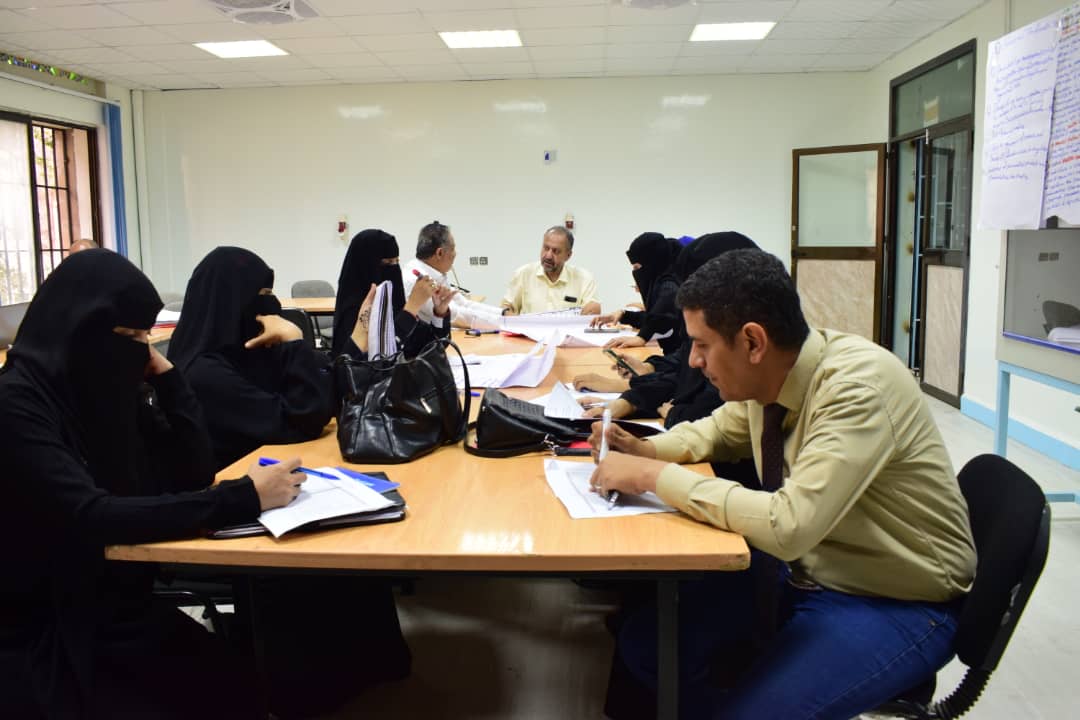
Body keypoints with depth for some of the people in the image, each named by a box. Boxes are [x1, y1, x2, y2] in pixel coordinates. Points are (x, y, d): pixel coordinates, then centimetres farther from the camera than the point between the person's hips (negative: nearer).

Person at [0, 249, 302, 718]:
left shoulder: (110, 389, 3)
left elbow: (194, 475, 4)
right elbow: (91, 518, -30)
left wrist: (167, 377, -5)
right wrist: (243, 498, -33)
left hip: (121, 608, 6)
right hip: (41, 635, -5)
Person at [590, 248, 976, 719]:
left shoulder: (858, 386, -28)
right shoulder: (767, 374, -6)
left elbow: (789, 526, -37)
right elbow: (719, 430, 15)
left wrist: (657, 476, -28)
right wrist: (644, 449, -4)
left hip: (893, 606, -7)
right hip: (803, 568, 7)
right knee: (645, 643, -2)